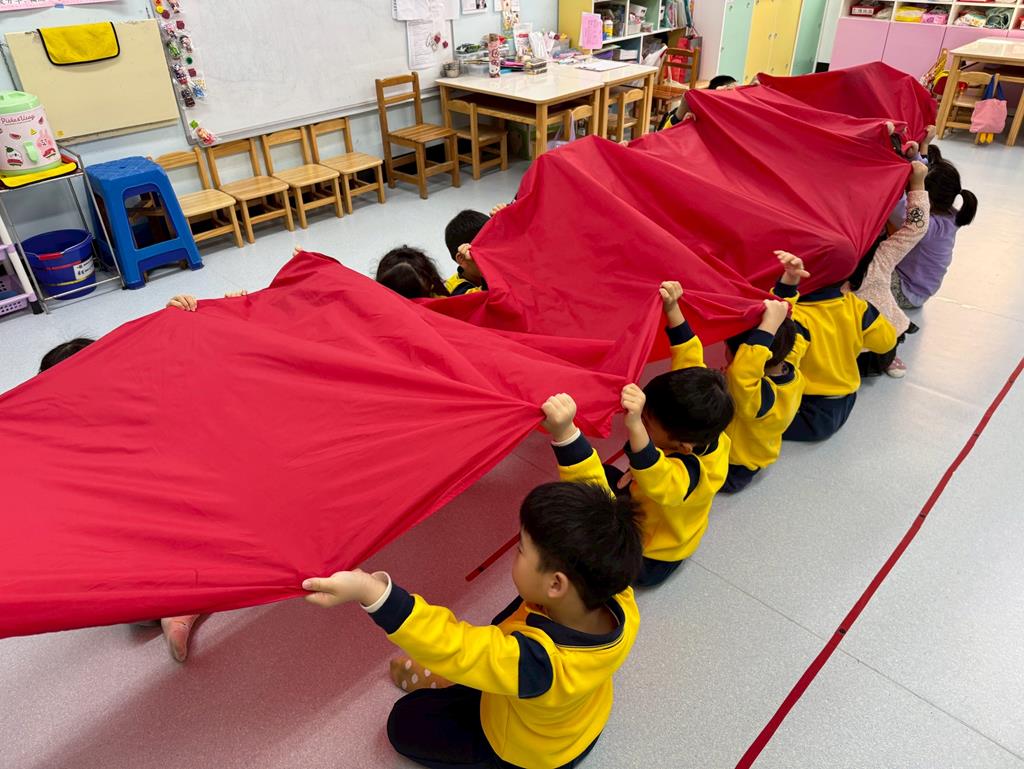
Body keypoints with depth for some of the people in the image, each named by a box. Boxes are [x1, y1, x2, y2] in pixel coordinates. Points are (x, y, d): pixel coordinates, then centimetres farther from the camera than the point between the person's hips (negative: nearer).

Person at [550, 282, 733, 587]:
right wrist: (673, 311, -22)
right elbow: (690, 364, -15)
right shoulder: (708, 433, -22)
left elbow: (658, 482, -68)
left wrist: (635, 427, -84)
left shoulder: (682, 475, -44)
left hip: (649, 561, -8)